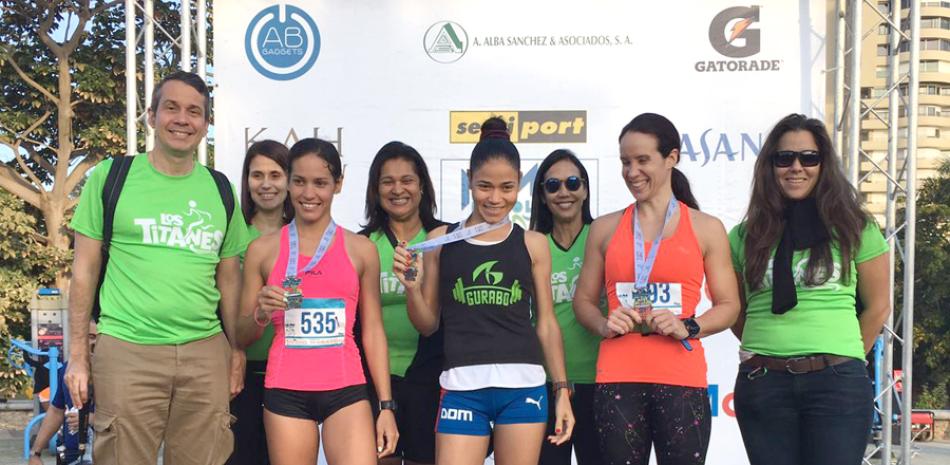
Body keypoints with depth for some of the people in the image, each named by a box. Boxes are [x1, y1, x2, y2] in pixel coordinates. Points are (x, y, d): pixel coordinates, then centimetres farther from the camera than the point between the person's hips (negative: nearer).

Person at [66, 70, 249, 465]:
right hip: (127, 349, -3)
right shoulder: (111, 177, 2)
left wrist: (237, 351, 9)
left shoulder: (220, 191, 10)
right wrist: (77, 354, 0)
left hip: (205, 352, 3)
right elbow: (84, 270, 3)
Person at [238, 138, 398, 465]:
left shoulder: (361, 249, 6)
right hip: (285, 392, 0)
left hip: (346, 390, 0)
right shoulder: (262, 249, 6)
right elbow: (242, 337, 11)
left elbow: (373, 331, 9)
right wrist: (261, 314, -11)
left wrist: (386, 405, 6)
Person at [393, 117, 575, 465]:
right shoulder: (441, 239, 6)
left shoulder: (532, 244, 7)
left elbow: (546, 322, 10)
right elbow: (428, 325, 12)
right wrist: (412, 287, -7)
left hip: (523, 386, 1)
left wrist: (562, 390, 7)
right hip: (462, 388, 0)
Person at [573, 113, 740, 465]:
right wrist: (604, 325, -7)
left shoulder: (706, 229, 7)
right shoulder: (605, 228, 11)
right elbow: (583, 299, 14)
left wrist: (688, 327, -11)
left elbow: (729, 305, 6)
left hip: (681, 381, -1)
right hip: (617, 380, 1)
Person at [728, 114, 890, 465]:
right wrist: (769, 352, 8)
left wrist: (843, 359, 8)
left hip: (837, 385, -2)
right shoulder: (746, 235, 8)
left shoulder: (853, 227, 3)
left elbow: (877, 306, 8)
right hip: (762, 384, 2)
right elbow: (733, 309, 15)